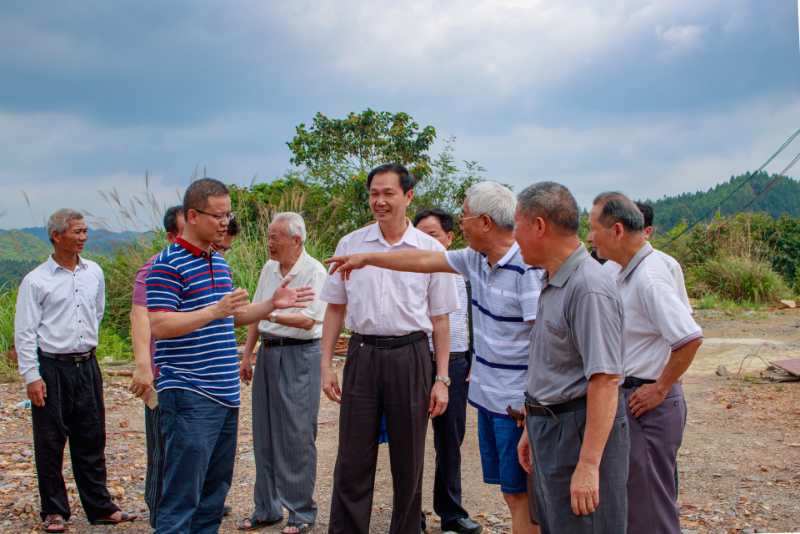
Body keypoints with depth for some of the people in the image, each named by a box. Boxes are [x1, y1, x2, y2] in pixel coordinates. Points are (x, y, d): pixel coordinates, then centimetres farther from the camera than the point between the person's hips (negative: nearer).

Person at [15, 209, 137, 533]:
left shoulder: (94, 273, 7)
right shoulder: (36, 281, -7)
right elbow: (24, 332, -8)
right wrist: (31, 376, -12)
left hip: (87, 366, 4)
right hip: (51, 369, -4)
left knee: (92, 440, 10)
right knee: (50, 444, 3)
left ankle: (100, 507, 18)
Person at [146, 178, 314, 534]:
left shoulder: (219, 262, 16)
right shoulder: (168, 264, -11)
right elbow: (159, 326, -19)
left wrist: (272, 305, 12)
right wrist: (215, 310, -26)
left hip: (225, 394, 9)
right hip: (189, 395, -9)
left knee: (215, 490, 14)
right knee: (182, 494, -7)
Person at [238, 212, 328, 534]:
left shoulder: (314, 272, -11)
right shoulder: (269, 269, 11)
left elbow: (308, 320, -19)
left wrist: (271, 314, -25)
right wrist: (247, 355, 14)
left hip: (299, 354, -7)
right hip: (268, 351, 7)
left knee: (297, 436, -5)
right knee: (264, 435, 10)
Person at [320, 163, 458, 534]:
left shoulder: (431, 249, 1)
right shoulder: (350, 245, 5)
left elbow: (440, 319, 4)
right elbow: (335, 308, 10)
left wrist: (441, 379, 0)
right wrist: (326, 364, 4)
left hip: (411, 356, -1)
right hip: (362, 354, 1)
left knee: (409, 461, 9)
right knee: (353, 461, 3)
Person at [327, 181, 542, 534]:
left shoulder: (527, 268, -18)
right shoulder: (476, 260, 8)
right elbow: (424, 261, 20)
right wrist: (366, 259, 27)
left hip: (517, 401, -8)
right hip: (488, 396, 8)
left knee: (519, 494, 0)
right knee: (509, 490, 14)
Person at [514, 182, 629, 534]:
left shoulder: (588, 288, -21)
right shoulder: (553, 283, 11)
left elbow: (605, 381, -25)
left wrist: (589, 465, -27)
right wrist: (533, 429, 22)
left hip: (579, 432, -10)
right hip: (549, 426, 10)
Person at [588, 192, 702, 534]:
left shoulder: (648, 277, -21)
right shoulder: (629, 271, 9)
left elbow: (690, 339, -28)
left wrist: (660, 389, -19)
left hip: (647, 403, -10)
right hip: (628, 396, 10)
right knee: (634, 498, 20)